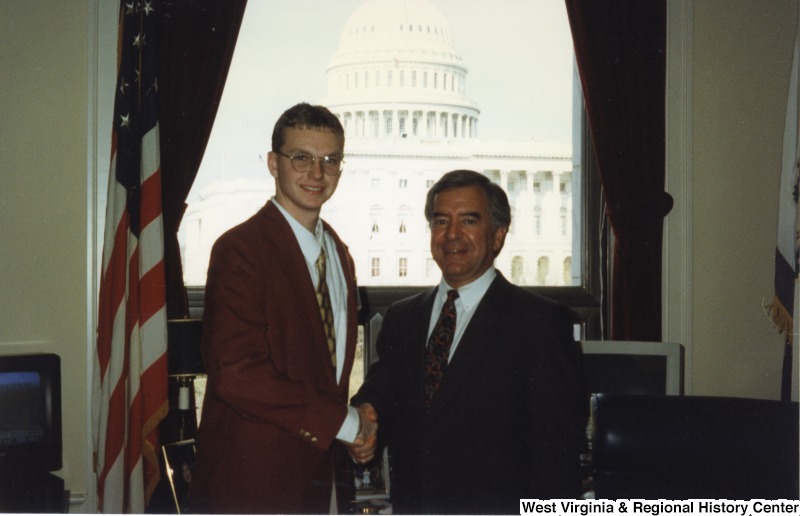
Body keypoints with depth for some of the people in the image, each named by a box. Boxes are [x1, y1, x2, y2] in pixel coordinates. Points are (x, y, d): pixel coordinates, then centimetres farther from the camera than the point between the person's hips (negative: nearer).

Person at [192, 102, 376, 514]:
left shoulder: (339, 252, 12)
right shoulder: (239, 249, -15)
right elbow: (235, 372, -23)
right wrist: (342, 421, -16)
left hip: (321, 472, 7)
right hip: (254, 477, -7)